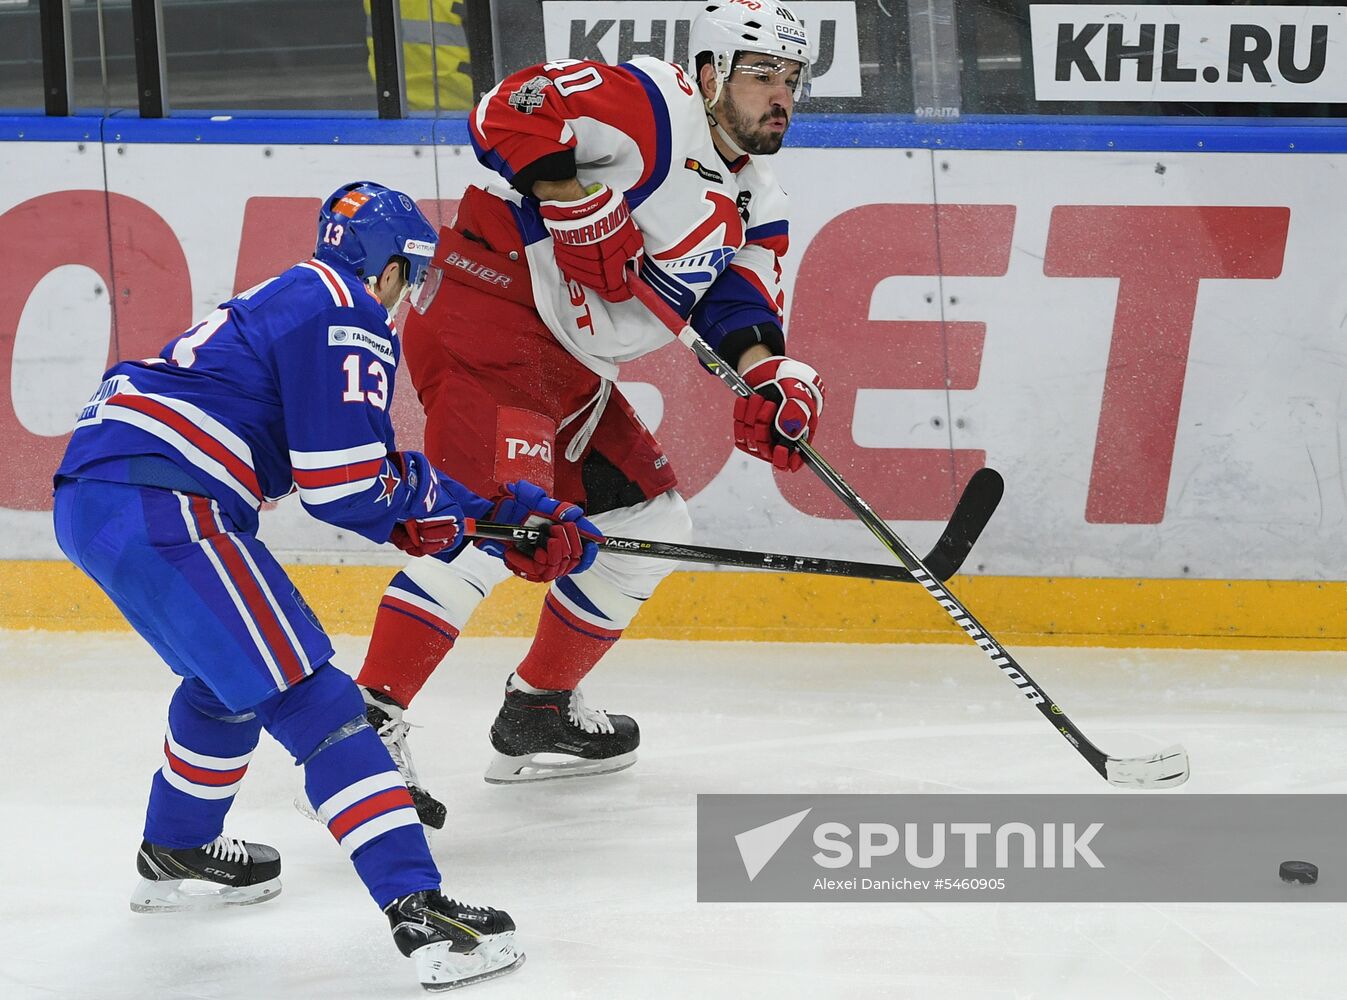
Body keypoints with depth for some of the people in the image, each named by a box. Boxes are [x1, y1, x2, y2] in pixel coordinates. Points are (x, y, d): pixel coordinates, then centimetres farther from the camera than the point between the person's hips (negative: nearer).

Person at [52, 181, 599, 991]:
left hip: (92, 493, 10)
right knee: (311, 702, -11)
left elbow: (378, 466, 29)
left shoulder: (293, 302, 26)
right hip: (157, 505, -10)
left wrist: (511, 517, 29)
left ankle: (176, 855, 51)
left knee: (231, 672, 33)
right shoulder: (346, 315, -4)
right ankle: (421, 913, -19)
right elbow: (346, 486, -11)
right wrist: (429, 496, 11)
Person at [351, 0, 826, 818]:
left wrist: (773, 380, -13)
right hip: (488, 315, -10)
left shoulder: (757, 205, 16)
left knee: (652, 524, 14)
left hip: (573, 368, 10)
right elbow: (509, 113, -20)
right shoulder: (651, 104, -11)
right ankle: (367, 720, -26)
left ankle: (538, 714, 26)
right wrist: (581, 209, -25)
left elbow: (740, 302, 6)